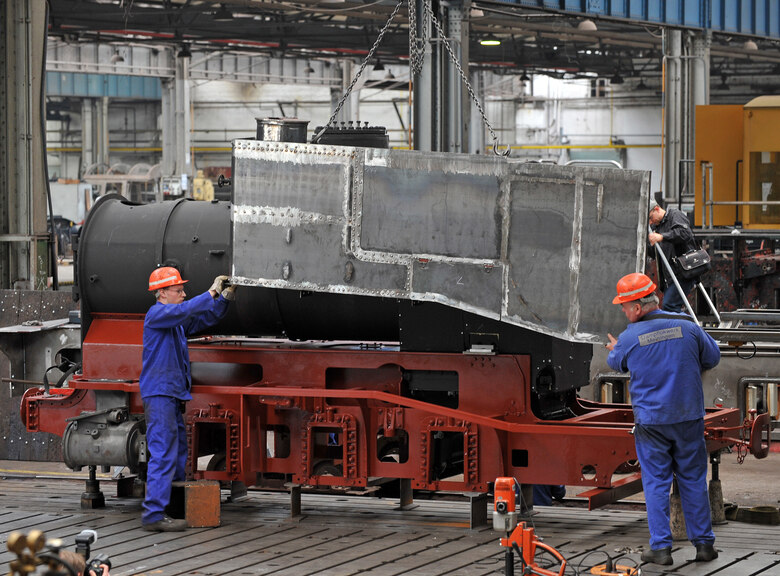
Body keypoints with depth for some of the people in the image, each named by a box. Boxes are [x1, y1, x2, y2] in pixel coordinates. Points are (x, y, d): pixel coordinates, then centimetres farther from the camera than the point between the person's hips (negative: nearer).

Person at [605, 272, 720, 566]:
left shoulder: (629, 338, -11)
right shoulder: (687, 326, -7)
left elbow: (616, 363, 12)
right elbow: (712, 358, 8)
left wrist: (614, 350, 36)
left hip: (650, 419, -2)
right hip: (689, 416, 2)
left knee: (656, 481, 7)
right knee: (693, 479, 11)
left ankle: (661, 547, 4)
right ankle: (703, 544, 15)